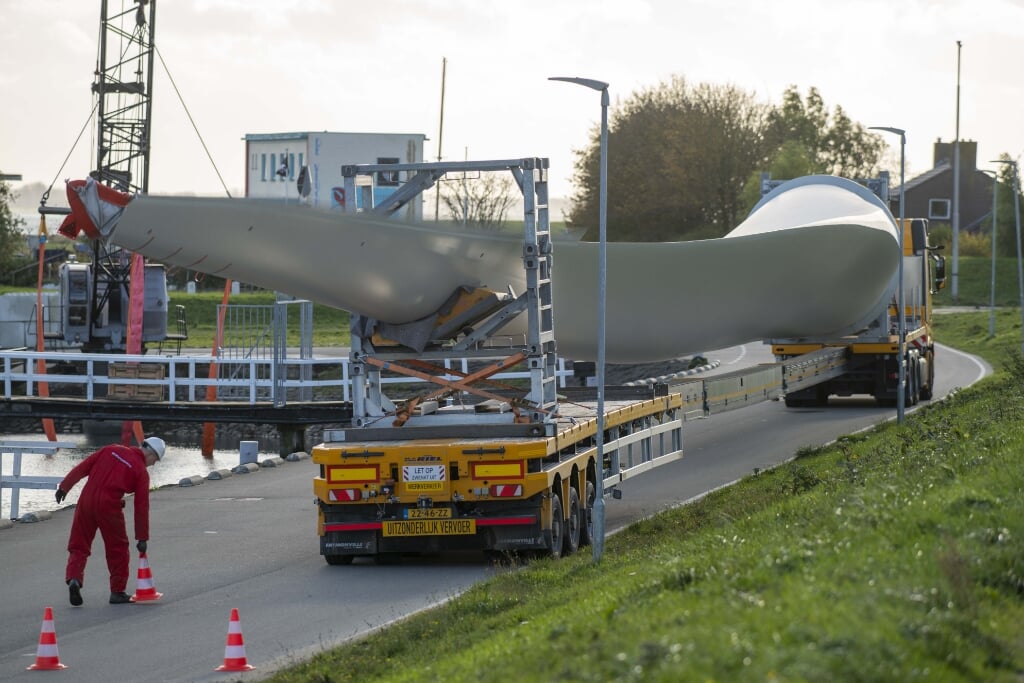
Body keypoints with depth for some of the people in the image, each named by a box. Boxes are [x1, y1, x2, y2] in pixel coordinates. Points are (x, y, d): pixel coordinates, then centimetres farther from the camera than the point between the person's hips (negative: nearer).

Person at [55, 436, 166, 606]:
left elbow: (82, 468, 11)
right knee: (118, 548, 14)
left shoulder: (111, 450, 13)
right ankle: (117, 591, 18)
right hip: (109, 506, -4)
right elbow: (141, 507, 4)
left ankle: (73, 578, -9)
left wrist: (64, 487, 18)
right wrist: (142, 538, 9)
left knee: (79, 545, 12)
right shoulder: (141, 471, 3)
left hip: (87, 498, 4)